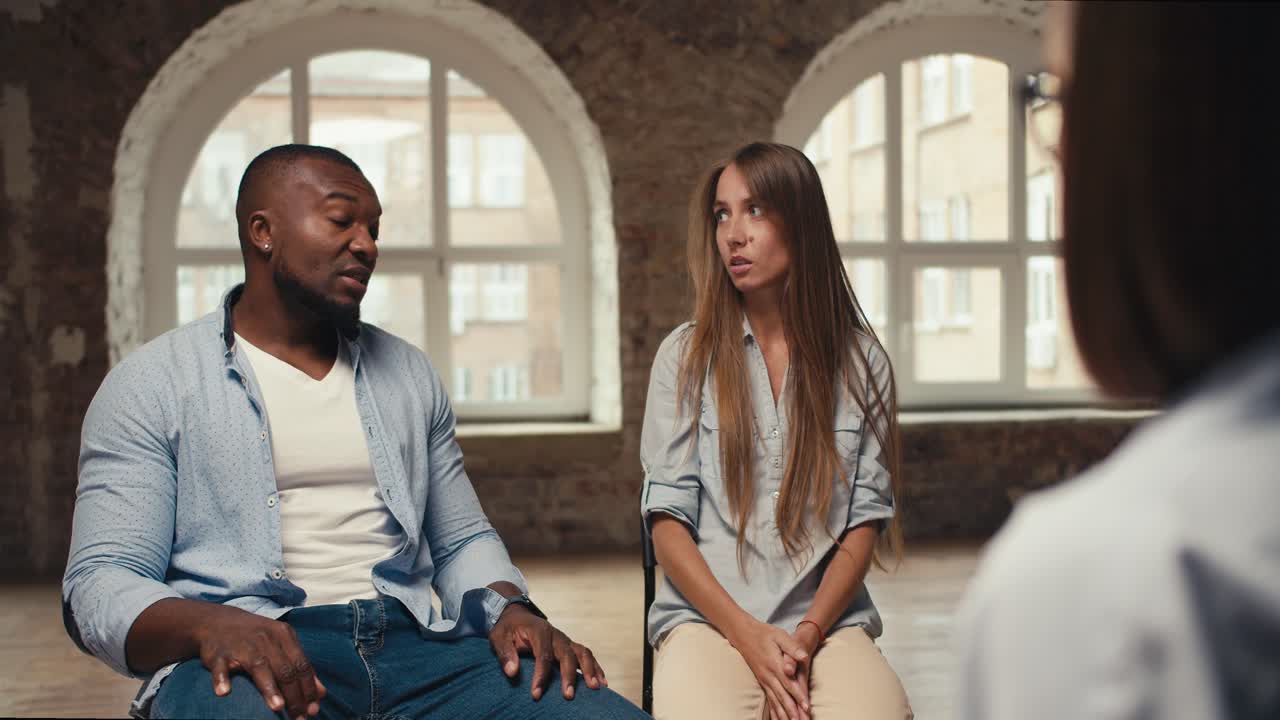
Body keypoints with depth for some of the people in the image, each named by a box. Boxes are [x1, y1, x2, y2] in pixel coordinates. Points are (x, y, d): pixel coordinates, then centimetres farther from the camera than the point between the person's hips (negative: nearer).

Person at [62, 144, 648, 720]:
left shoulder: (407, 373, 18)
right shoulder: (153, 384, 5)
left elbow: (462, 539, 22)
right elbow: (100, 583, -2)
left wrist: (510, 609, -1)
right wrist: (211, 624, -24)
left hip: (414, 646, 4)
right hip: (250, 655, -4)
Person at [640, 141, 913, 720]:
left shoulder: (860, 361, 7)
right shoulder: (686, 354, 5)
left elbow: (866, 519, 5)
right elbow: (668, 520, 1)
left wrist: (807, 635, -9)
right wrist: (749, 635, -11)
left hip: (827, 620, 1)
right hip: (708, 620, 0)